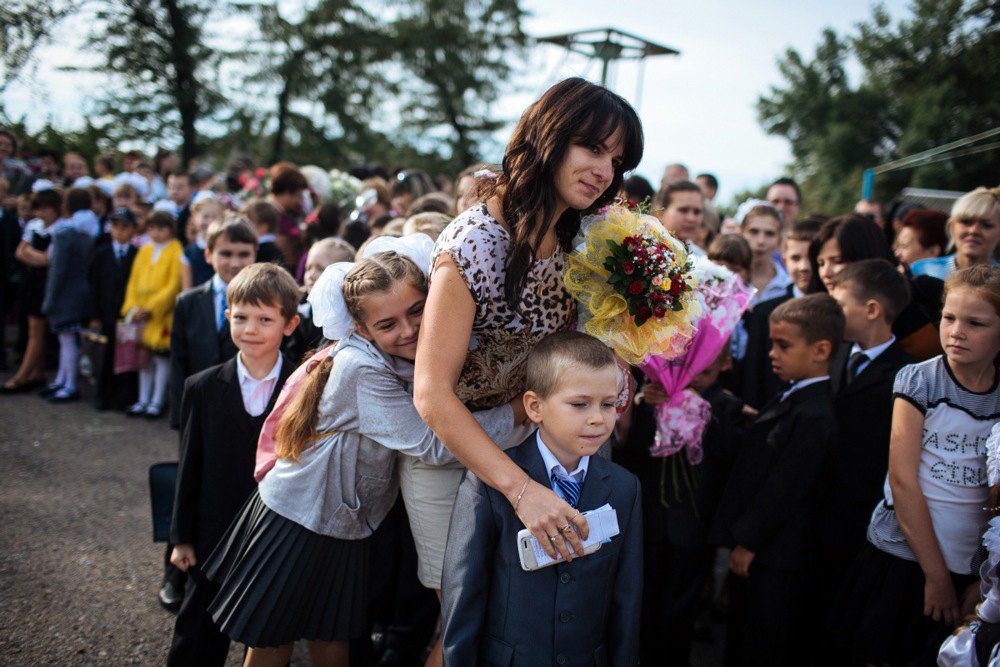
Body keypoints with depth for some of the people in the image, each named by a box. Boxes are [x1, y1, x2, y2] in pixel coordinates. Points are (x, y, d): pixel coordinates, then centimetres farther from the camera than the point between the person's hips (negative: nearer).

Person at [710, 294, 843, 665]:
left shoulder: (813, 418, -24)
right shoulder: (792, 400, 8)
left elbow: (782, 490, -23)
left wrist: (748, 542, -14)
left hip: (772, 555, -9)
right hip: (755, 545, 10)